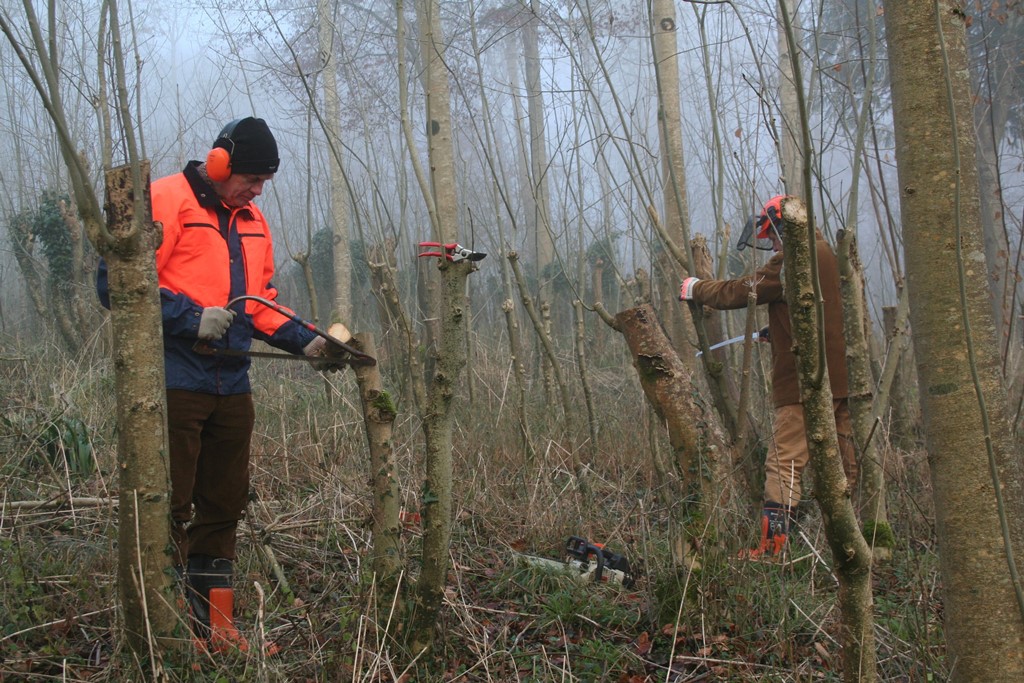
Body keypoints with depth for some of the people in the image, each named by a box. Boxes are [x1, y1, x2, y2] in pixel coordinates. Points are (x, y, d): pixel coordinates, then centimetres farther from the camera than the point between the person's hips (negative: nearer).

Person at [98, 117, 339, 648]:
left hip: (231, 386, 8)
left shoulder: (252, 221, 17)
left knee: (224, 505, 12)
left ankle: (214, 626, 23)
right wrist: (191, 317, -18)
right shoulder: (166, 202, -7)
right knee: (171, 508, -3)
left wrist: (305, 342, 8)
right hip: (175, 382, -8)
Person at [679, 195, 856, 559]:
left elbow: (736, 293, -8)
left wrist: (695, 288, 7)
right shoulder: (824, 253, 14)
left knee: (784, 464, -7)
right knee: (844, 463, 12)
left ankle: (772, 547, -8)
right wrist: (778, 330, 27)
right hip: (837, 381, 9)